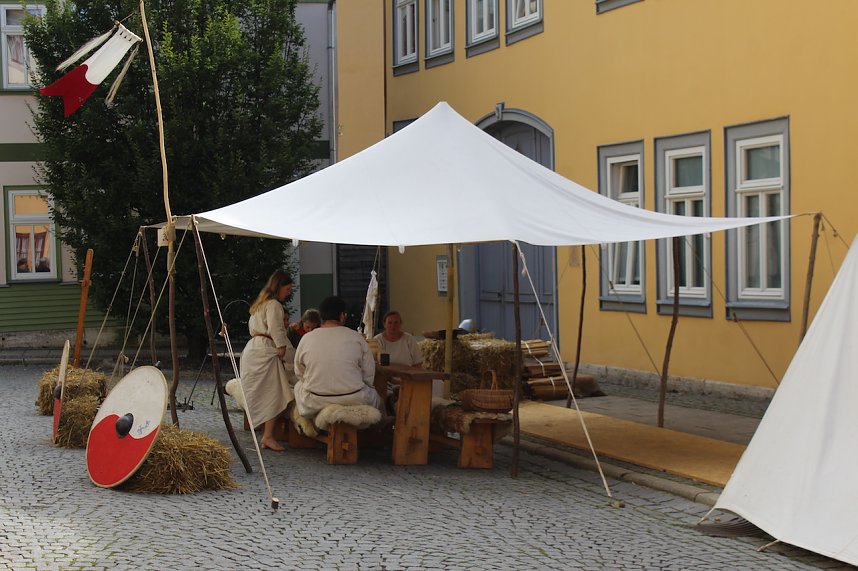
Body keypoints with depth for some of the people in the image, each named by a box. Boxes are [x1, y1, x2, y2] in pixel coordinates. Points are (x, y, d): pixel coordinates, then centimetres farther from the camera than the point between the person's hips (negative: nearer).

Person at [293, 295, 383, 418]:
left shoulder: (306, 339, -3)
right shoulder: (357, 338, -5)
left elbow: (299, 373, 9)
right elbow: (369, 376, -1)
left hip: (314, 404, 1)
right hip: (354, 401, 0)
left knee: (298, 387, 33)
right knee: (374, 396, 30)